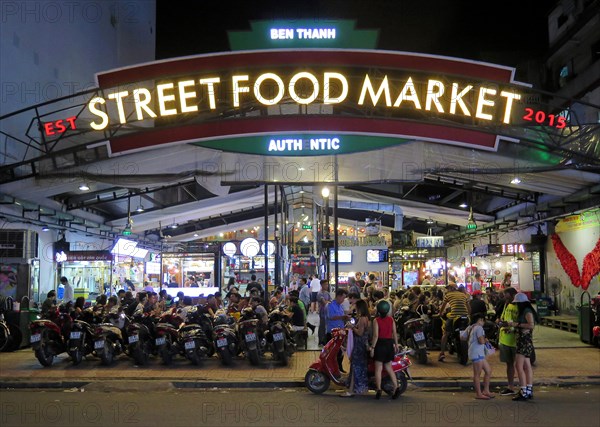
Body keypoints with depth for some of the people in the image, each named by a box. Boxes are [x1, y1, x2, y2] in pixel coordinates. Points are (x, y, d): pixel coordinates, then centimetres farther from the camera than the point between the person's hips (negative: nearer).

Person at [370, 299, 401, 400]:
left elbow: (376, 336, -15)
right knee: (388, 368, 14)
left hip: (380, 344, -5)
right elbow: (395, 333, 5)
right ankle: (396, 387, 4)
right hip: (390, 344, 5)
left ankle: (378, 390, 4)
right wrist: (396, 345, 15)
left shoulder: (376, 320, -11)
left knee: (378, 369, 3)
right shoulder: (391, 319, 2)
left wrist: (372, 347, -9)